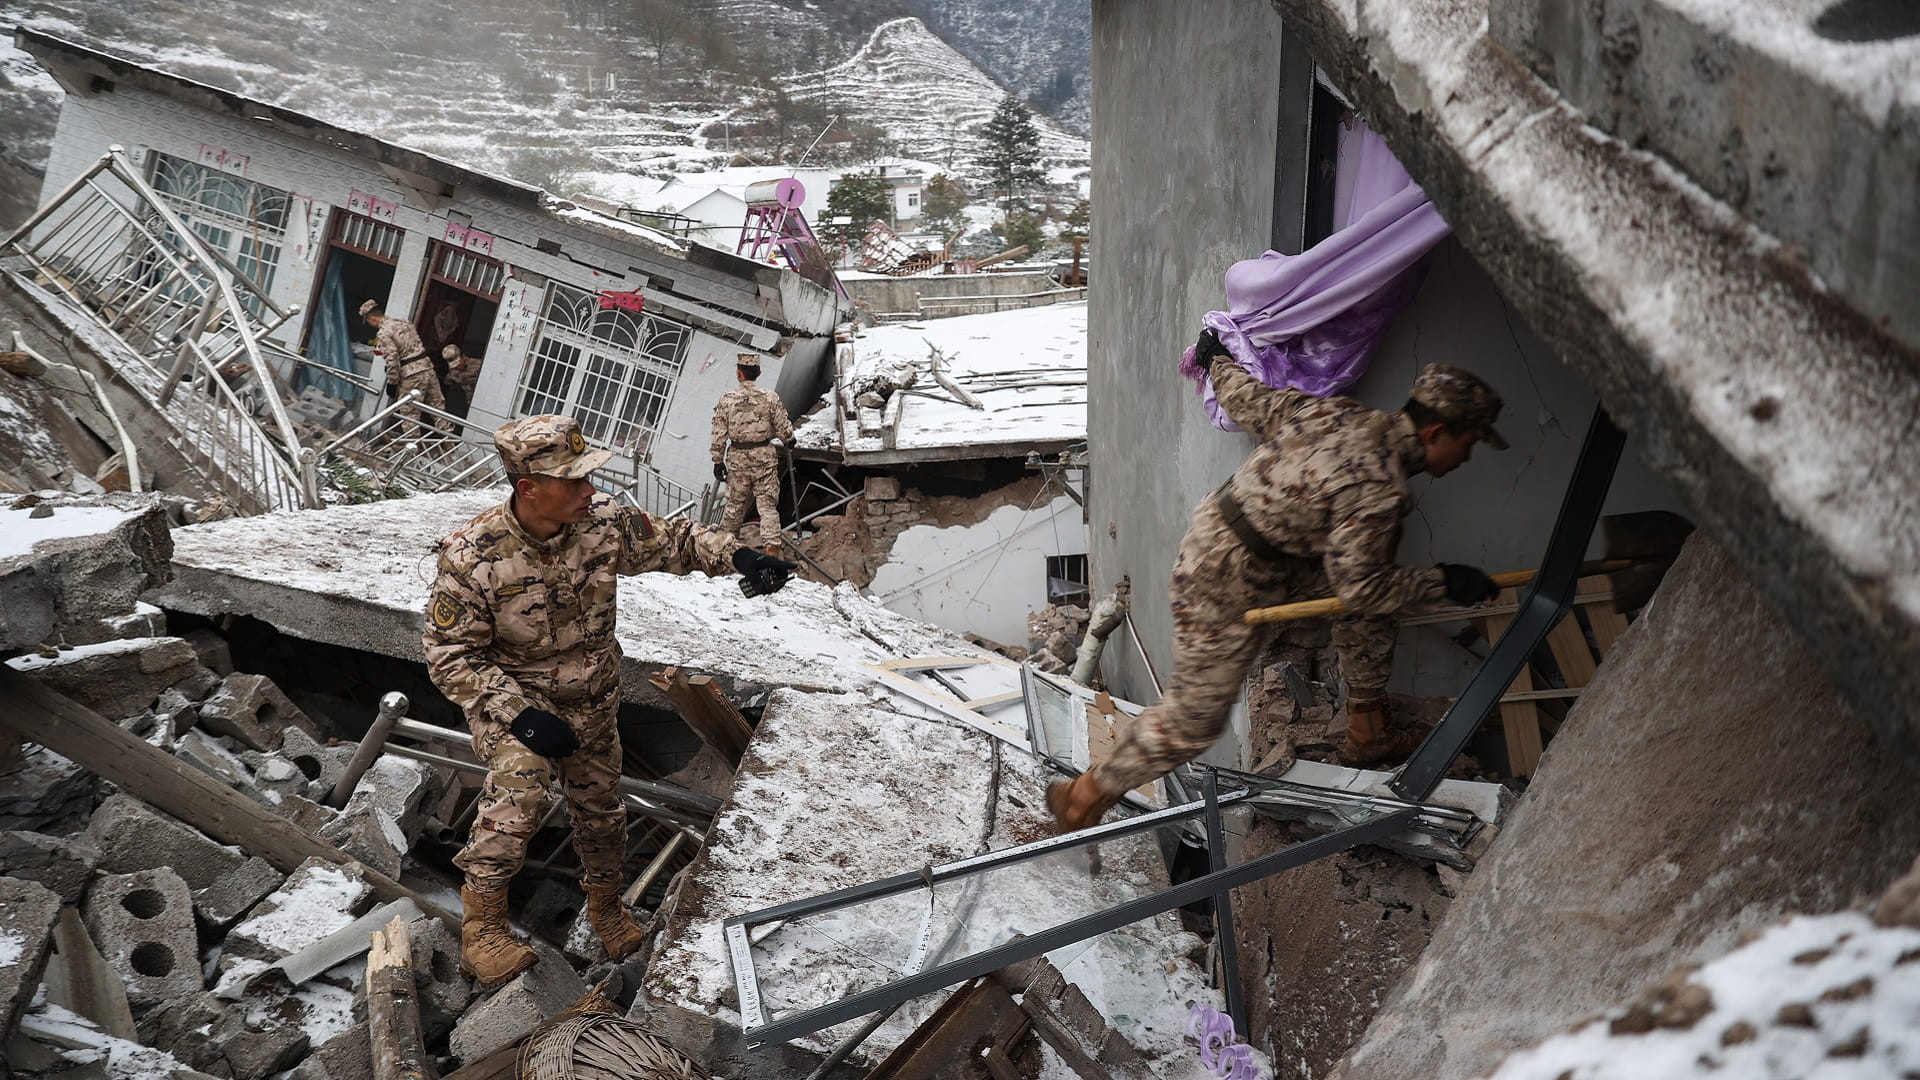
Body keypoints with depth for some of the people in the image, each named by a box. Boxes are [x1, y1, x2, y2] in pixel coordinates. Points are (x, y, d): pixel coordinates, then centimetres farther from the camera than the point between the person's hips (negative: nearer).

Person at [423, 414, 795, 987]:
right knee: (518, 786, -30)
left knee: (601, 807, 17)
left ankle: (605, 903, 47)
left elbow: (673, 539, 0)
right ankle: (481, 923, -9)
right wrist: (520, 714, -29)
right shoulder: (471, 555, -25)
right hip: (512, 697, -4)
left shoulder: (603, 523, -16)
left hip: (594, 701, 5)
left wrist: (736, 555, -19)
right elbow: (450, 658, -19)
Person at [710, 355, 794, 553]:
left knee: (735, 503, 16)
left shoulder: (727, 399, -4)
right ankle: (771, 545, -4)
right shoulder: (770, 397, -7)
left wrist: (718, 461, 7)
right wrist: (789, 440, 21)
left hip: (737, 457, 1)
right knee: (768, 504, 2)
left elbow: (719, 435, -2)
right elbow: (783, 428, -1)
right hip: (764, 456, -1)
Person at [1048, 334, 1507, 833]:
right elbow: (1359, 587, -19)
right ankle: (1084, 797, 16)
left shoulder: (1338, 413, -2)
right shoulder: (1377, 488, -25)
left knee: (1375, 610, 12)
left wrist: (1219, 361, 27)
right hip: (1227, 589, -10)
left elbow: (1249, 399, 8)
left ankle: (1366, 736, 26)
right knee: (1192, 722, 1)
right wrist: (1444, 582, -9)